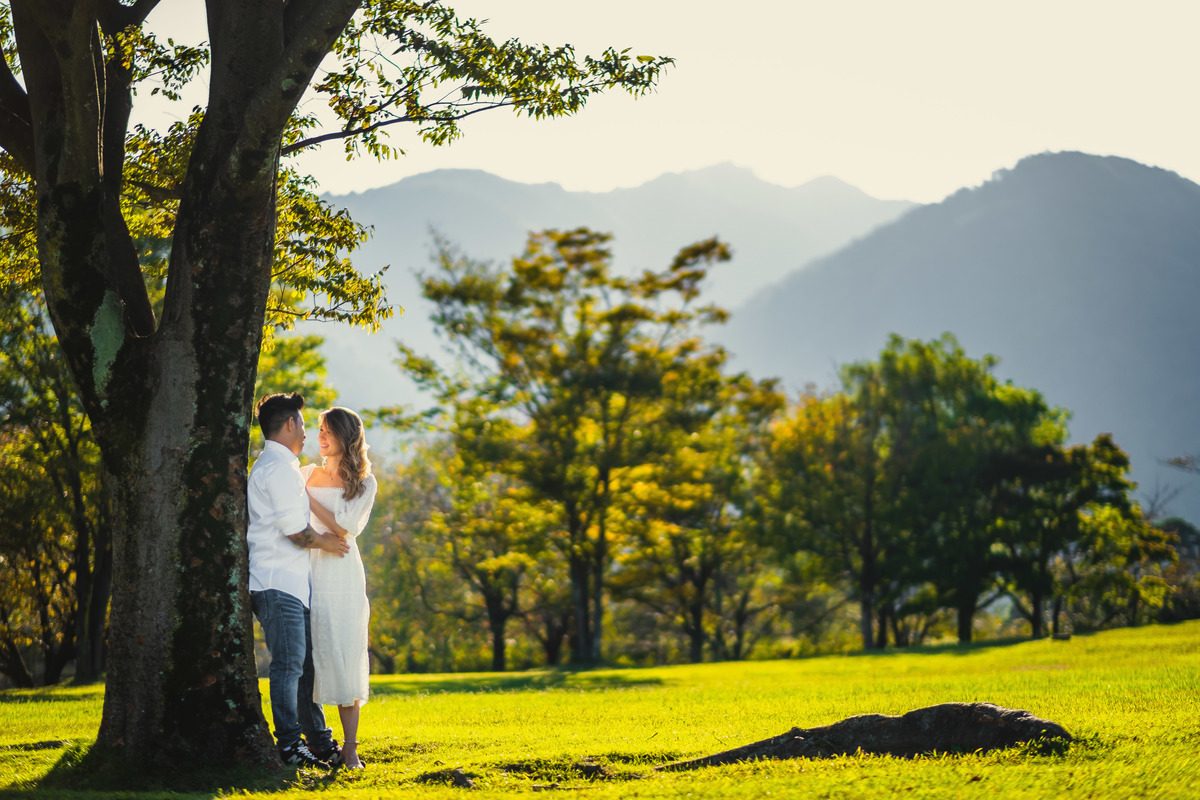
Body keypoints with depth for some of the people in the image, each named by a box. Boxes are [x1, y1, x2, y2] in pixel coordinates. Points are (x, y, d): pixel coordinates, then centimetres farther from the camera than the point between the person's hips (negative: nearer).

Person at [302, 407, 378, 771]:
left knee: (345, 656, -6)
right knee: (308, 655, -2)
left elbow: (343, 527, -7)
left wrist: (306, 495, -6)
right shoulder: (307, 474, 13)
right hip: (307, 572, 2)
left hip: (342, 573, -2)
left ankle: (349, 747, -5)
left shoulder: (365, 483, 5)